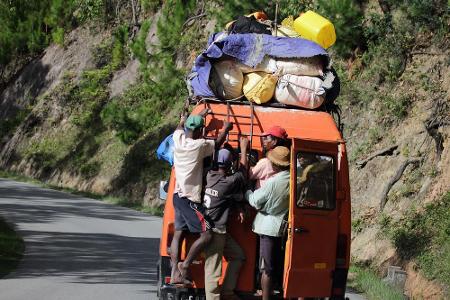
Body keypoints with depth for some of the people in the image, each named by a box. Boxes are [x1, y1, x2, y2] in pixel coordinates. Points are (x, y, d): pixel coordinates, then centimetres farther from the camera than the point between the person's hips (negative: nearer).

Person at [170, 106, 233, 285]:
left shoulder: (178, 139, 1)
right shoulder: (199, 145, -17)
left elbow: (180, 127, 25)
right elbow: (217, 143, 2)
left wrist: (198, 116, 37)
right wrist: (225, 129, 20)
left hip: (179, 195, 8)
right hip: (190, 199, -8)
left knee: (178, 233, 10)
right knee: (207, 234, -7)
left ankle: (175, 273, 9)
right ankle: (185, 265, -5)